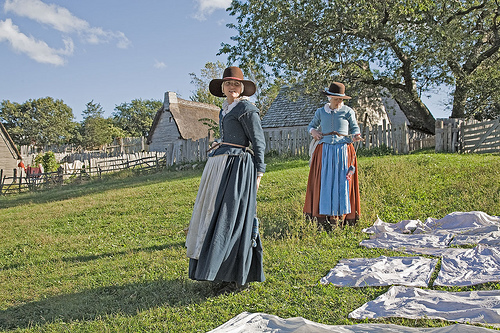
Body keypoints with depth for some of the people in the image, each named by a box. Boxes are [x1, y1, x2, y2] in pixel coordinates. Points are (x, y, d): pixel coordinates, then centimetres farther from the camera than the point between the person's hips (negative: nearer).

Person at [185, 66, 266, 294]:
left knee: (232, 219, -9)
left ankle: (238, 278, 0)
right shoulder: (225, 110, 19)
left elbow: (259, 143, -7)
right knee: (217, 217, 10)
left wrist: (258, 173, -11)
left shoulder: (247, 109, -6)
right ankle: (224, 273, 20)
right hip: (220, 167, 9)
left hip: (237, 168, -9)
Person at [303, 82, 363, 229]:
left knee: (341, 182, -3)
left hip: (343, 150, -1)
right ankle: (323, 217, 2)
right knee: (323, 182, -3)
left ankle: (338, 217, 4)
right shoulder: (321, 112, 10)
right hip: (324, 150, 2)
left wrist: (355, 136, -14)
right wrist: (313, 131, 0)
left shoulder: (348, 111, 5)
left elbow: (355, 128, 8)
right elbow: (312, 124, 23)